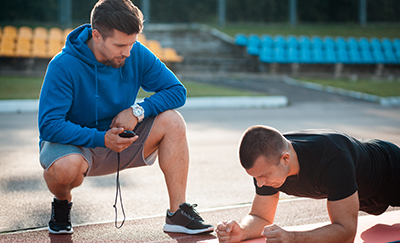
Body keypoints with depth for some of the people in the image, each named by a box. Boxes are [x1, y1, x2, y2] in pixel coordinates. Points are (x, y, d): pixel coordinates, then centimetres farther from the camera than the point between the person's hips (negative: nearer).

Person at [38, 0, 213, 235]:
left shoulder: (137, 54, -11)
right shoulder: (63, 66, -23)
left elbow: (177, 91, -6)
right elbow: (49, 125, -27)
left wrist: (138, 110, -23)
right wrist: (102, 138, -36)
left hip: (120, 139, 4)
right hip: (74, 144, -4)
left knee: (172, 121, -18)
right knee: (65, 167, -39)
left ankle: (178, 213, -15)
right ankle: (62, 202, -1)